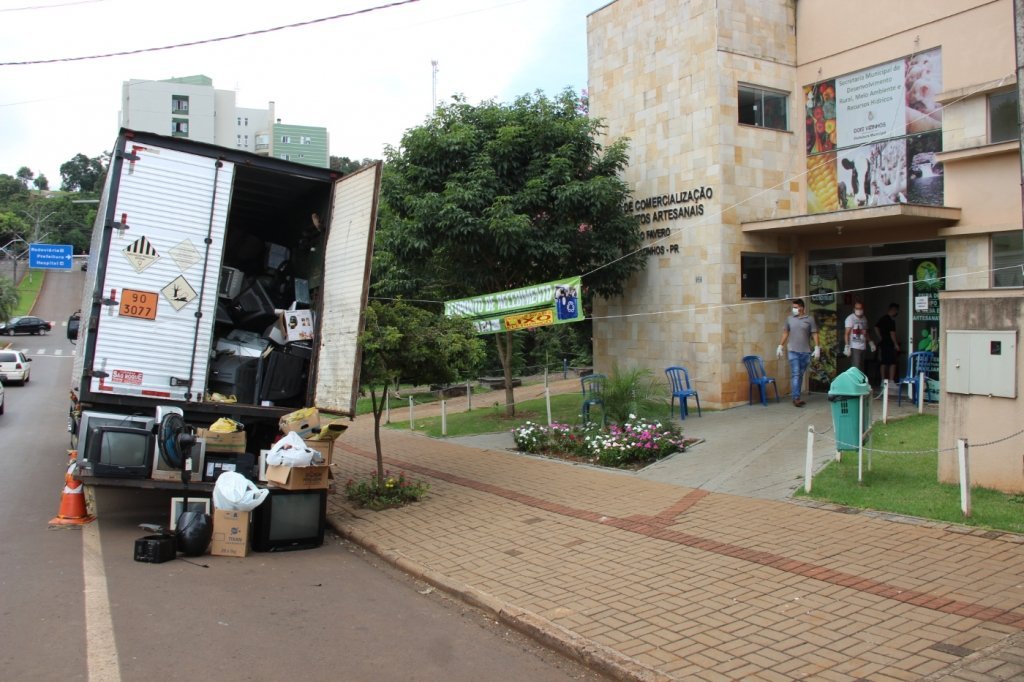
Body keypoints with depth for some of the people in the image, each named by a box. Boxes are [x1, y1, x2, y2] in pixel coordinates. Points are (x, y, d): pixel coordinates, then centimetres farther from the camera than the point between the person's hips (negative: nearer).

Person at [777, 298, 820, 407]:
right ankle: (796, 398, -11)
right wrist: (780, 346, 8)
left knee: (800, 375, 8)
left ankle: (796, 396, 15)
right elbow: (785, 333, 11)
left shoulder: (809, 319, 1)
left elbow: (814, 334, 0)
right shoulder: (789, 319, 5)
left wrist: (817, 348, -8)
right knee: (795, 374, -8)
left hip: (805, 352, 1)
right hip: (793, 351, -1)